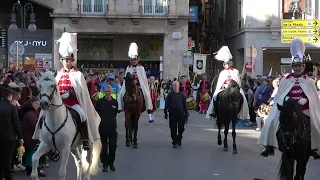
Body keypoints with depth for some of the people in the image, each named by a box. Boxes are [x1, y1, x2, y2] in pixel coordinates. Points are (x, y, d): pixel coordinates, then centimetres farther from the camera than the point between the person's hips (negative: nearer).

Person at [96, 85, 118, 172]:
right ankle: (105, 164, 14)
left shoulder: (115, 102, 5)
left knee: (113, 145, 2)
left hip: (112, 127, 1)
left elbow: (115, 114, 11)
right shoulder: (100, 102, 0)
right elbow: (96, 114, 3)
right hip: (102, 127, -1)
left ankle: (111, 163, 19)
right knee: (104, 146, 5)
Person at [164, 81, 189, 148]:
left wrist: (186, 113, 6)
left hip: (181, 114, 1)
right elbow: (166, 104, 4)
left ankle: (179, 140, 26)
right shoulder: (170, 94, 2)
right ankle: (174, 142, 12)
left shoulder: (181, 94, 5)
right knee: (173, 129, 3)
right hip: (172, 114, -1)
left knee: (181, 128, 3)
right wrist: (165, 113, -1)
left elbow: (185, 105, 9)